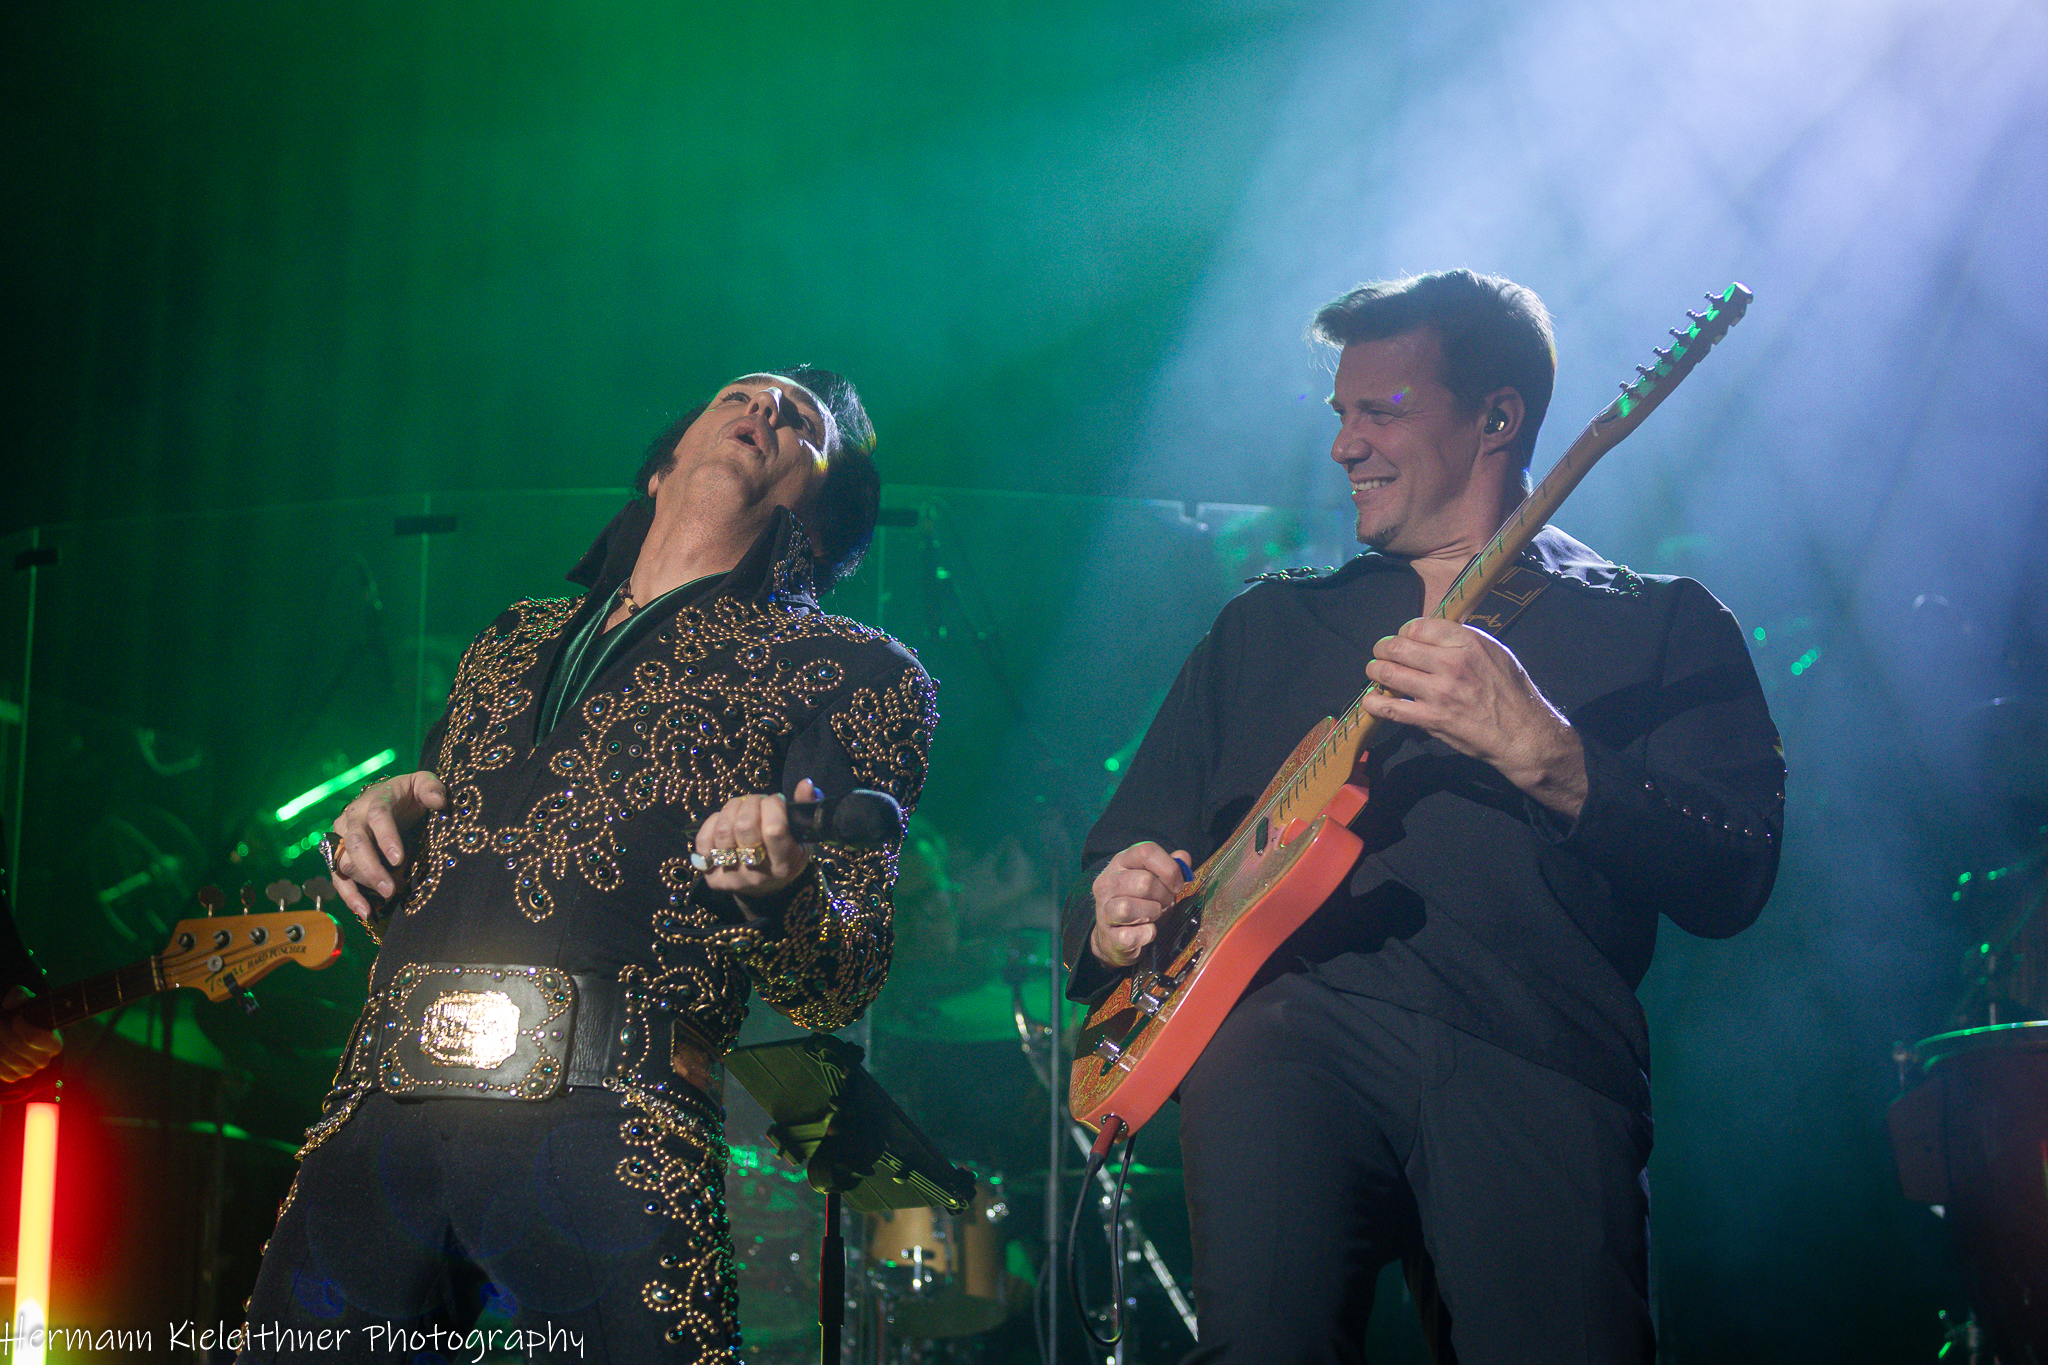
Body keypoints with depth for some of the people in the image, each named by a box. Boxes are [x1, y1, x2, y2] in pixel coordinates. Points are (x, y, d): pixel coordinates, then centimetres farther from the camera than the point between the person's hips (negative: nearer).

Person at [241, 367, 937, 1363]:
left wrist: (780, 887, -20)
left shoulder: (851, 671, 11)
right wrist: (374, 829, 11)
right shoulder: (512, 642, 27)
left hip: (609, 1128, -4)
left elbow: (837, 987, 2)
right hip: (381, 1113, 5)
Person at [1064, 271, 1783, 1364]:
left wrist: (1541, 751, -15)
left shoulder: (1659, 627, 16)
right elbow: (1128, 847, 25)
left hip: (1534, 1060, -1)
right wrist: (1118, 915, 0)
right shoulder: (1266, 626, 27)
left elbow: (1733, 885, 0)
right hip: (1289, 1021, 1)